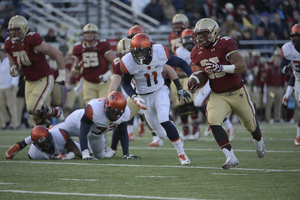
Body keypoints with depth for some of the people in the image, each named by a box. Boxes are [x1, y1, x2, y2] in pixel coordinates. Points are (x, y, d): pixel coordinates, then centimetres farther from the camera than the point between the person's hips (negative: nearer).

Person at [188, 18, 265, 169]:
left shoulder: (225, 45, -21)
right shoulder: (196, 53, -1)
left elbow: (243, 66, -27)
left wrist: (221, 67, -38)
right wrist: (194, 80, -4)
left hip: (237, 93, -3)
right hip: (217, 95, 3)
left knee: (250, 124, 16)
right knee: (213, 120, -25)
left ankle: (258, 140, 54)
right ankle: (230, 157, -23)